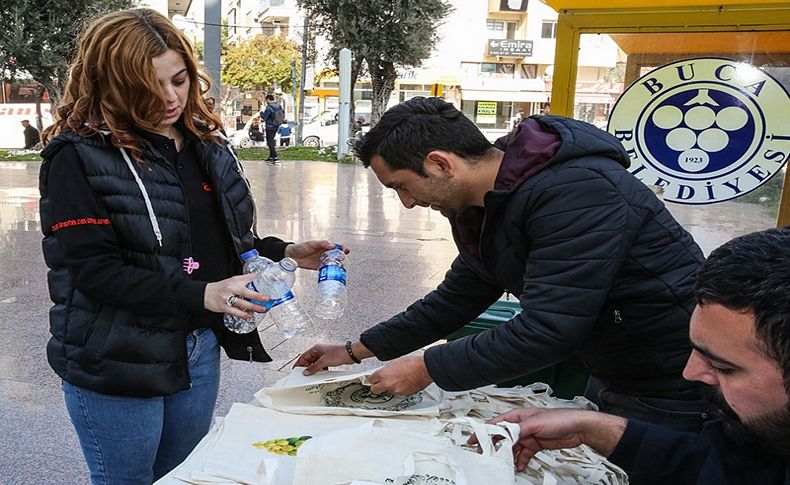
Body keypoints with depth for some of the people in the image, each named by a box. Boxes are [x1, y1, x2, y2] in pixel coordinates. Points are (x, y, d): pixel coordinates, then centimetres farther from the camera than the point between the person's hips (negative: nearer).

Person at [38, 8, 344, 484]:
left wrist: (284, 253, -2)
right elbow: (94, 270, -20)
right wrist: (200, 295, -28)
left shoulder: (205, 142, 6)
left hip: (200, 349, 6)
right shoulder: (80, 155, -13)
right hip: (117, 361, -5)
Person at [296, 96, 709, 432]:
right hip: (609, 378, 8)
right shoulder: (486, 204, -1)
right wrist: (357, 350, 8)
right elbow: (457, 299, 8)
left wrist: (426, 369, -24)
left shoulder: (575, 192, -31)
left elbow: (547, 329, -34)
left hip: (674, 391, -8)